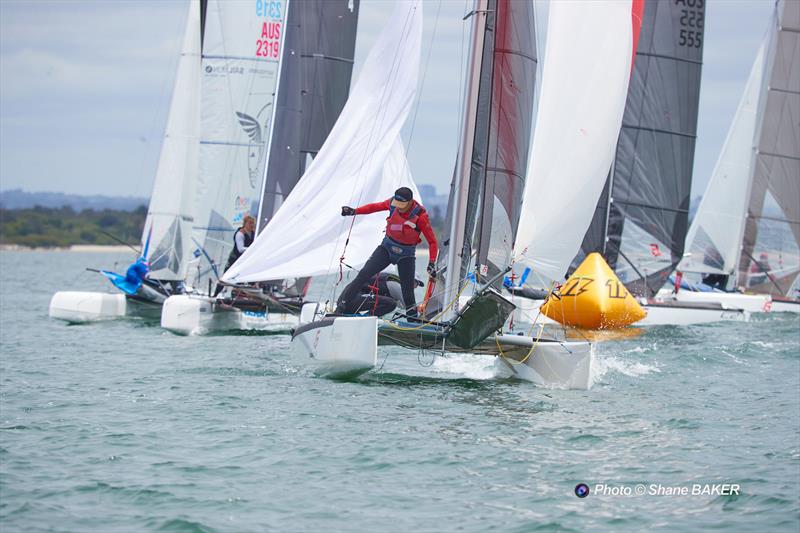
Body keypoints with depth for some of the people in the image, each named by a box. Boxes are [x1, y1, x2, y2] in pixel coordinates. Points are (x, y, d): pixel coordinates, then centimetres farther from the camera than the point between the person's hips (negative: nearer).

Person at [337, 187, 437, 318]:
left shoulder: (420, 216, -23)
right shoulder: (393, 203, -13)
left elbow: (432, 241, -18)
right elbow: (375, 207, 8)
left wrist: (432, 263, -26)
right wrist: (354, 211, 3)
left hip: (406, 255, -3)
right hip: (387, 248, 3)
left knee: (408, 292, -5)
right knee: (364, 274, -11)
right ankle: (341, 305, -6)